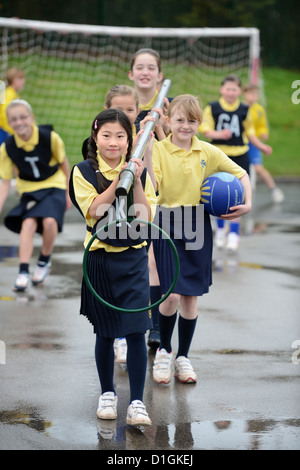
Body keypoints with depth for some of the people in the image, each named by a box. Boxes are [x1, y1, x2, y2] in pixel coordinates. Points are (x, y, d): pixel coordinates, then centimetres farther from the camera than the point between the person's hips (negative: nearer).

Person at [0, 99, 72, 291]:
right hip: (29, 191, 1)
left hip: (54, 186, -1)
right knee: (28, 223, -26)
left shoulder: (50, 138, -16)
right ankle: (23, 272, -23)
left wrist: (68, 193, 8)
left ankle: (44, 261, -1)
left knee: (49, 221, -27)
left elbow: (64, 163, 1)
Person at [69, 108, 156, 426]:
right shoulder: (84, 171, -2)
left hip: (133, 259, 0)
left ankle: (137, 403, -4)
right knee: (105, 333, 10)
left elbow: (145, 217, -6)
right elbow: (94, 211, -15)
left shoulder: (140, 171, 3)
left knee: (136, 331, -8)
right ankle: (107, 393, 28)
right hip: (100, 259, 0)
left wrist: (136, 181, -15)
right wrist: (118, 179, -19)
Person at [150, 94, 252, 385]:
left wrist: (247, 204, 2)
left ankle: (183, 357, 21)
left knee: (191, 296, 6)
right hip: (167, 224, -3)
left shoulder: (208, 152, 4)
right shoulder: (158, 149, -4)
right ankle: (164, 351, 15)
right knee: (171, 294, -10)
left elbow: (240, 174, 15)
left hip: (197, 225, 3)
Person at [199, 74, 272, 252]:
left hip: (239, 156, 0)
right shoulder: (213, 108, -1)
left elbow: (250, 131, 14)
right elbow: (205, 129, -4)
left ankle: (234, 233, 1)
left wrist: (262, 146, 8)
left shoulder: (244, 110, 3)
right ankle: (220, 229, 27)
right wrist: (219, 134, -21)